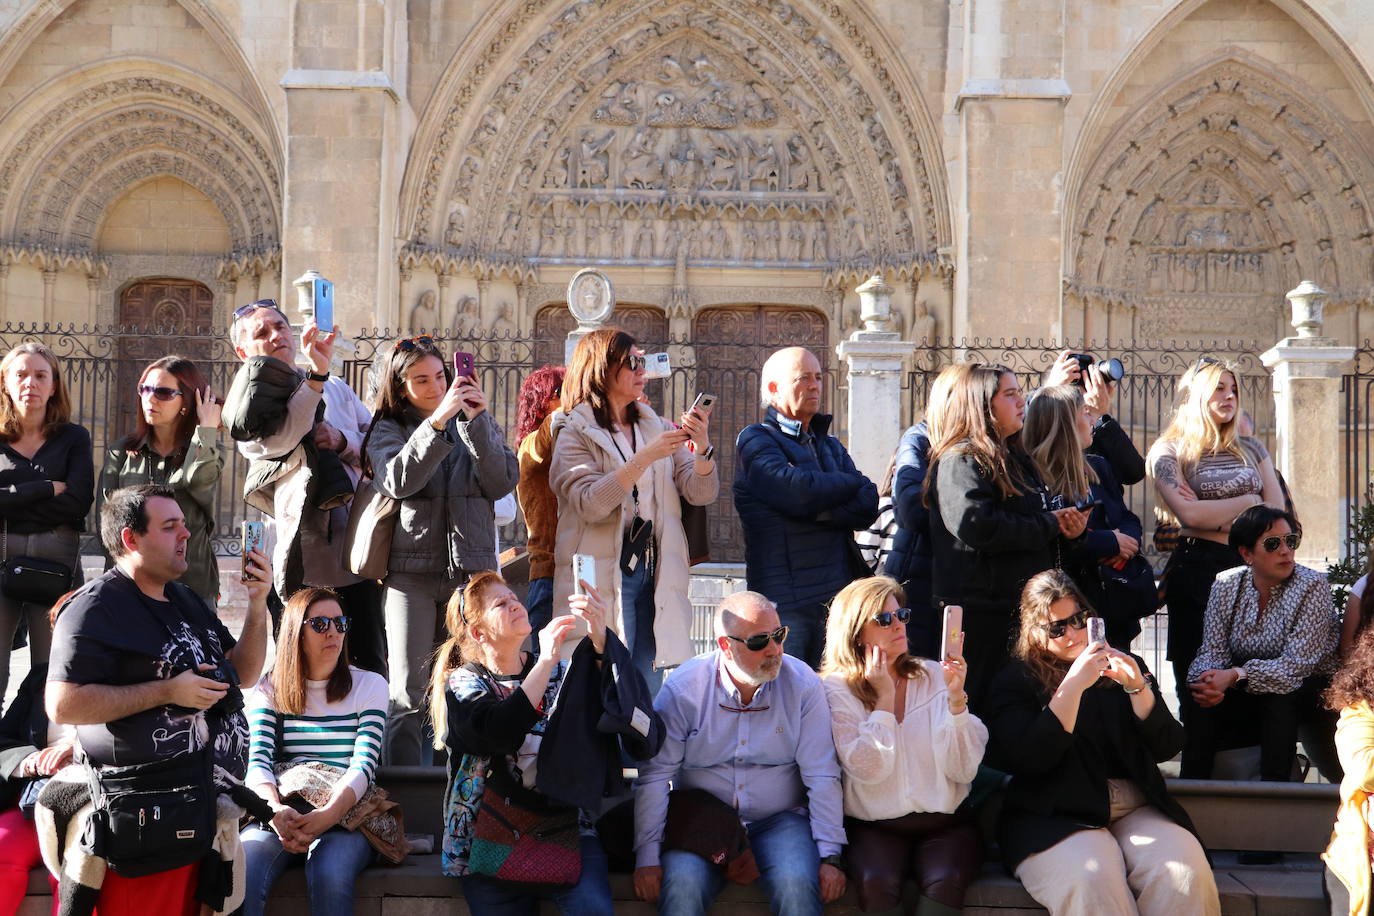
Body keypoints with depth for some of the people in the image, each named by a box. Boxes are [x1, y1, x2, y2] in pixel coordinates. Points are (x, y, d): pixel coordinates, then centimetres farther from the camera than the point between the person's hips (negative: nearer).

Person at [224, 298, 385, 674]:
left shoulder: (336, 387, 20)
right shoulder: (249, 400, 6)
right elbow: (278, 441, -15)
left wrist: (344, 441, -5)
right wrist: (316, 374, -21)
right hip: (307, 557, -4)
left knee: (372, 665, 7)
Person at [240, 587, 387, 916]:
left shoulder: (370, 685, 10)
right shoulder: (269, 690, 13)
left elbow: (363, 765, -3)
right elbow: (258, 762, -1)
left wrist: (326, 815, -23)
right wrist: (276, 811, -24)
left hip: (345, 813, -1)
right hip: (280, 814, 1)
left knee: (330, 877, -35)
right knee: (240, 876, -31)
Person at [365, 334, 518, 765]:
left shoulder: (479, 423, 13)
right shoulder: (388, 431, 7)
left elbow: (502, 483, -2)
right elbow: (398, 481, -14)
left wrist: (476, 421, -12)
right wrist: (438, 421, -22)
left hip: (471, 569, 1)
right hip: (411, 571, -1)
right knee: (408, 696, -3)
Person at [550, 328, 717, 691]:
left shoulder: (657, 428, 13)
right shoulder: (575, 433, -1)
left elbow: (701, 494, 5)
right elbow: (590, 504, -17)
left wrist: (702, 447, -13)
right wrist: (646, 458, -21)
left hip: (655, 575, 5)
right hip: (603, 577, -5)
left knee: (648, 685, 8)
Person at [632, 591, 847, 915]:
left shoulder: (803, 684, -6)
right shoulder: (682, 689, -8)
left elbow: (822, 777, -5)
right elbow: (654, 776, -6)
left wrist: (830, 856, -10)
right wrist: (647, 857, -11)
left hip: (778, 820, 1)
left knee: (798, 885, -29)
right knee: (682, 885, -30)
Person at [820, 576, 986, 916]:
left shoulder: (934, 676, 5)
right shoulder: (838, 689, 0)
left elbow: (964, 770, -2)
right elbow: (869, 770, -15)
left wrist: (956, 698, -12)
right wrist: (885, 696, -10)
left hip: (945, 823, 1)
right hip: (874, 827, -1)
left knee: (946, 881, -30)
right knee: (877, 883, -32)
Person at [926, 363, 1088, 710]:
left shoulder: (1014, 458, 19)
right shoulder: (960, 460, -9)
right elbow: (976, 525, -24)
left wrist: (1070, 526, 4)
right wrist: (1051, 525, -15)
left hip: (1022, 607, 9)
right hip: (981, 611, -9)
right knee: (981, 705, -5)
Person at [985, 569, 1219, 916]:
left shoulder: (1124, 668, 18)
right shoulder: (1015, 680, 6)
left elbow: (1167, 748, 9)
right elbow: (1025, 760, -11)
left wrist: (1138, 688, -8)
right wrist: (1073, 685, -17)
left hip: (1137, 809, 3)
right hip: (1056, 817, -3)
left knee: (1186, 874, -28)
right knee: (1091, 882, -36)